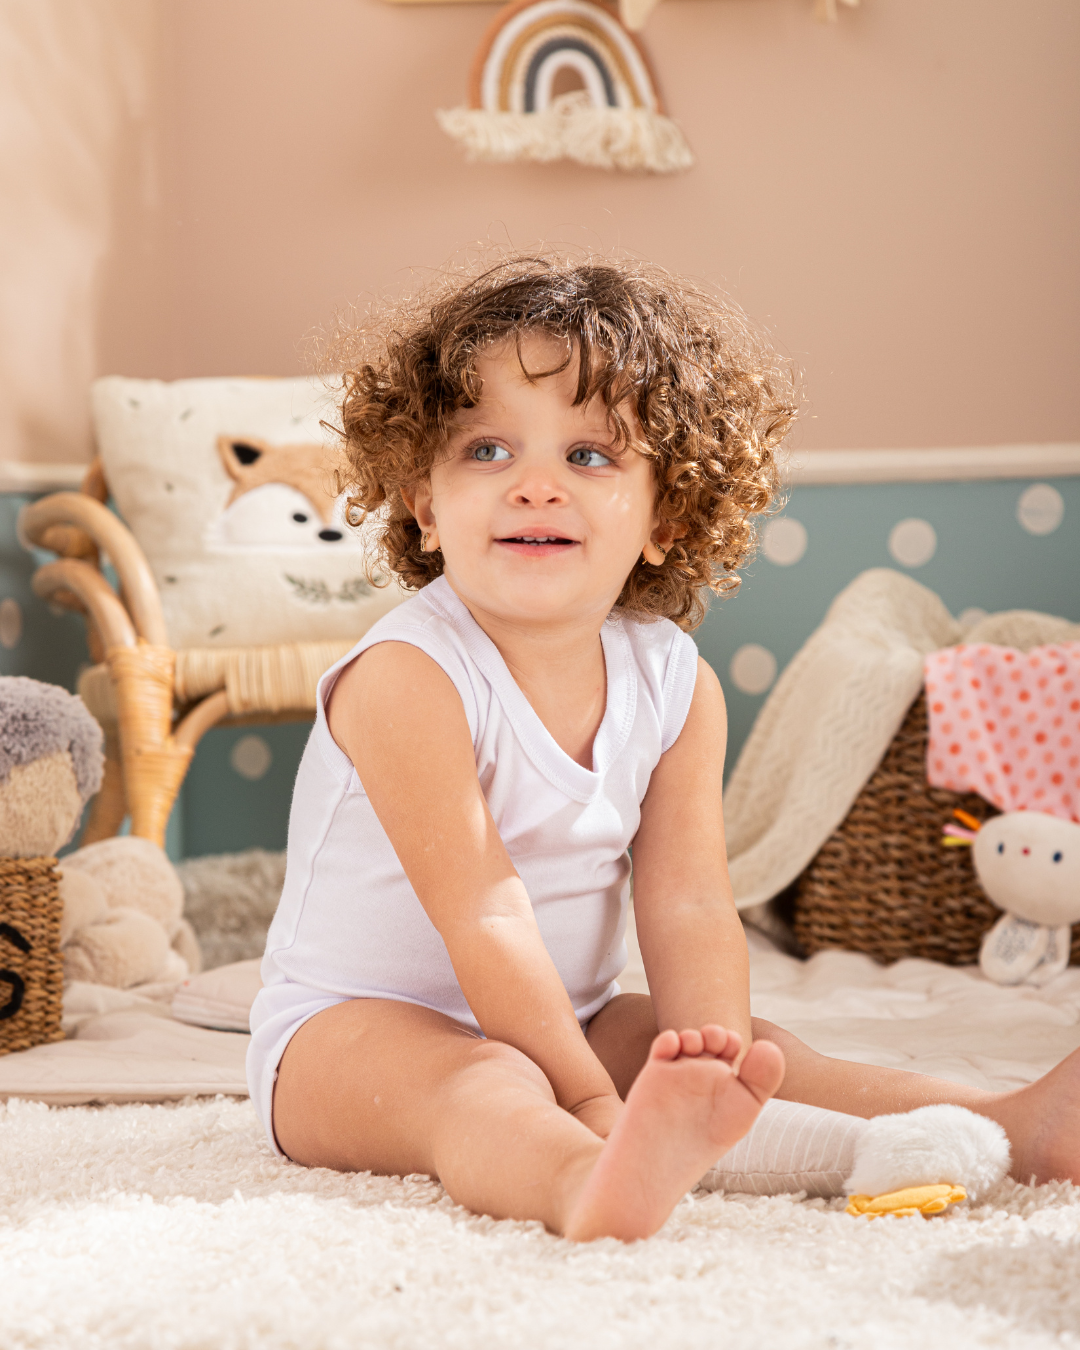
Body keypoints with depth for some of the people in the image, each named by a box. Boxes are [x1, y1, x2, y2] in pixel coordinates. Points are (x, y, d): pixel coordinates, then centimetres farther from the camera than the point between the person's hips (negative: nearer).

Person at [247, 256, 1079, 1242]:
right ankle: (591, 1186, -64)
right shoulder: (407, 678, -23)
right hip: (353, 1030, -7)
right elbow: (483, 917, -26)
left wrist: (708, 1048, -26)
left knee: (758, 1051, -6)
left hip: (563, 1022, 7)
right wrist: (591, 1097, -27)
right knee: (477, 1084, -36)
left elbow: (689, 908, -9)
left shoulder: (675, 683, -3)